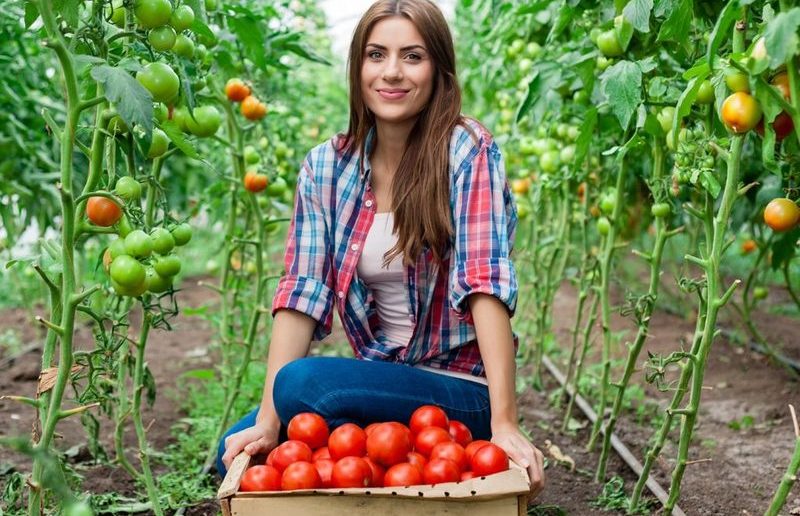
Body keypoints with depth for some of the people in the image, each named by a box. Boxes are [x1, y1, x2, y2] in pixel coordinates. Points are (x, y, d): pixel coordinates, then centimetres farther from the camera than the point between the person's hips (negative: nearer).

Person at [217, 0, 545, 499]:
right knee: (240, 453, -8)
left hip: (462, 391, -5)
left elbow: (486, 281, -21)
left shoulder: (468, 152, -12)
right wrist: (267, 421, -15)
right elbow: (302, 292, -6)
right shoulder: (327, 166, 1)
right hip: (378, 380, 5)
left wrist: (504, 423, -28)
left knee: (301, 384, -26)